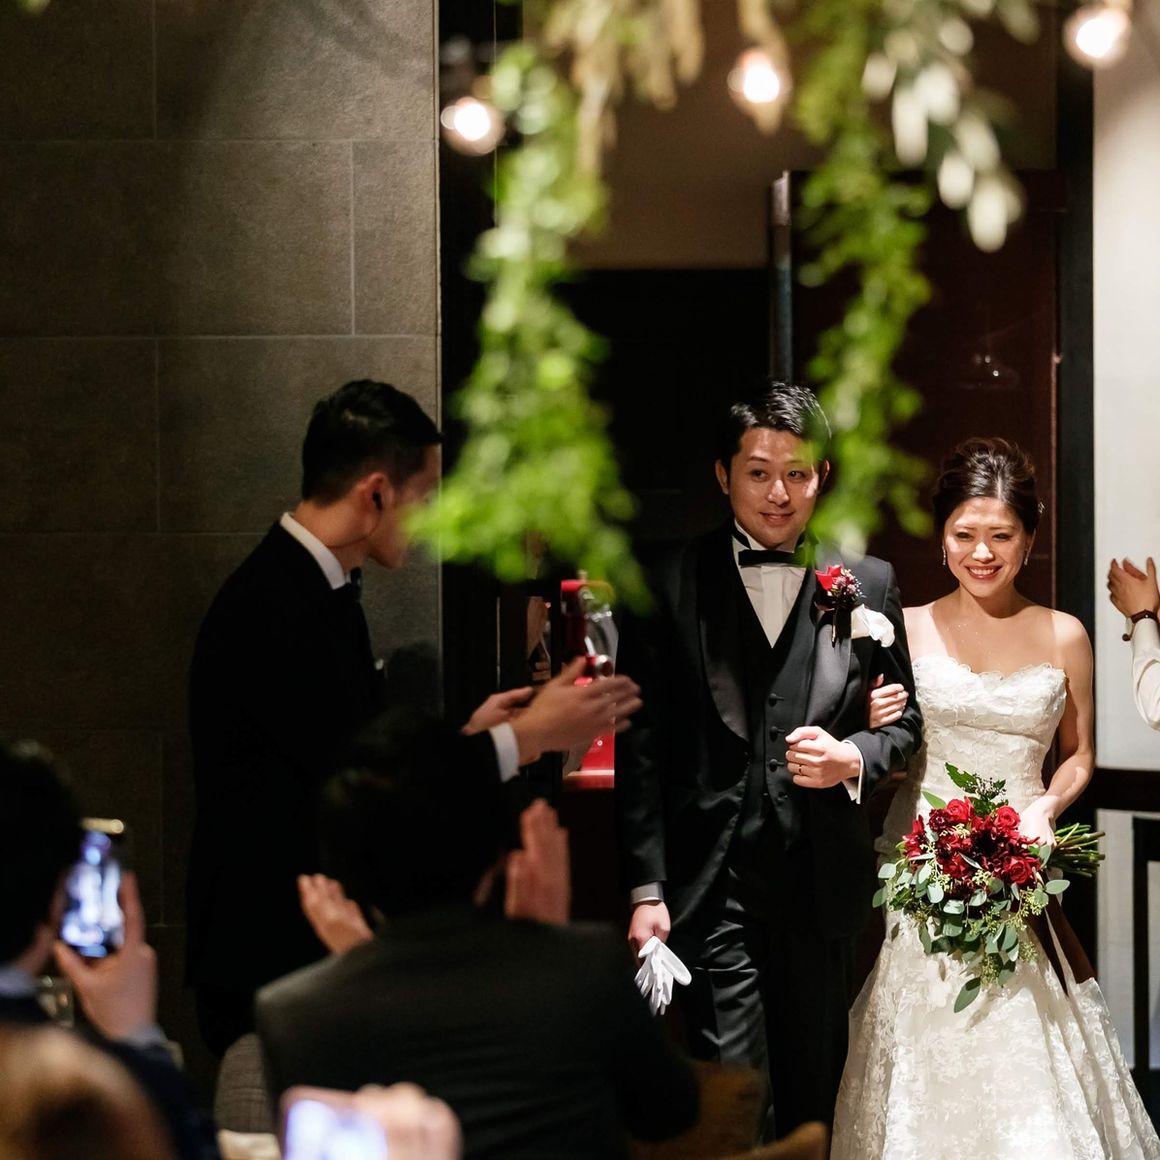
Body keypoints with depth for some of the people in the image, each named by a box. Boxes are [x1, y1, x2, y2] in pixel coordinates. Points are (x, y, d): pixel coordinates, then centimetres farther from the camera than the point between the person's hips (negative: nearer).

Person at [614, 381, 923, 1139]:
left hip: (825, 882, 3)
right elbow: (641, 749, 0)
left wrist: (853, 758, -9)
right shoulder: (671, 585, 2)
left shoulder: (869, 585, 8)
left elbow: (905, 724, 14)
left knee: (815, 1098, 10)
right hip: (714, 884, -2)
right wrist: (646, 889, -6)